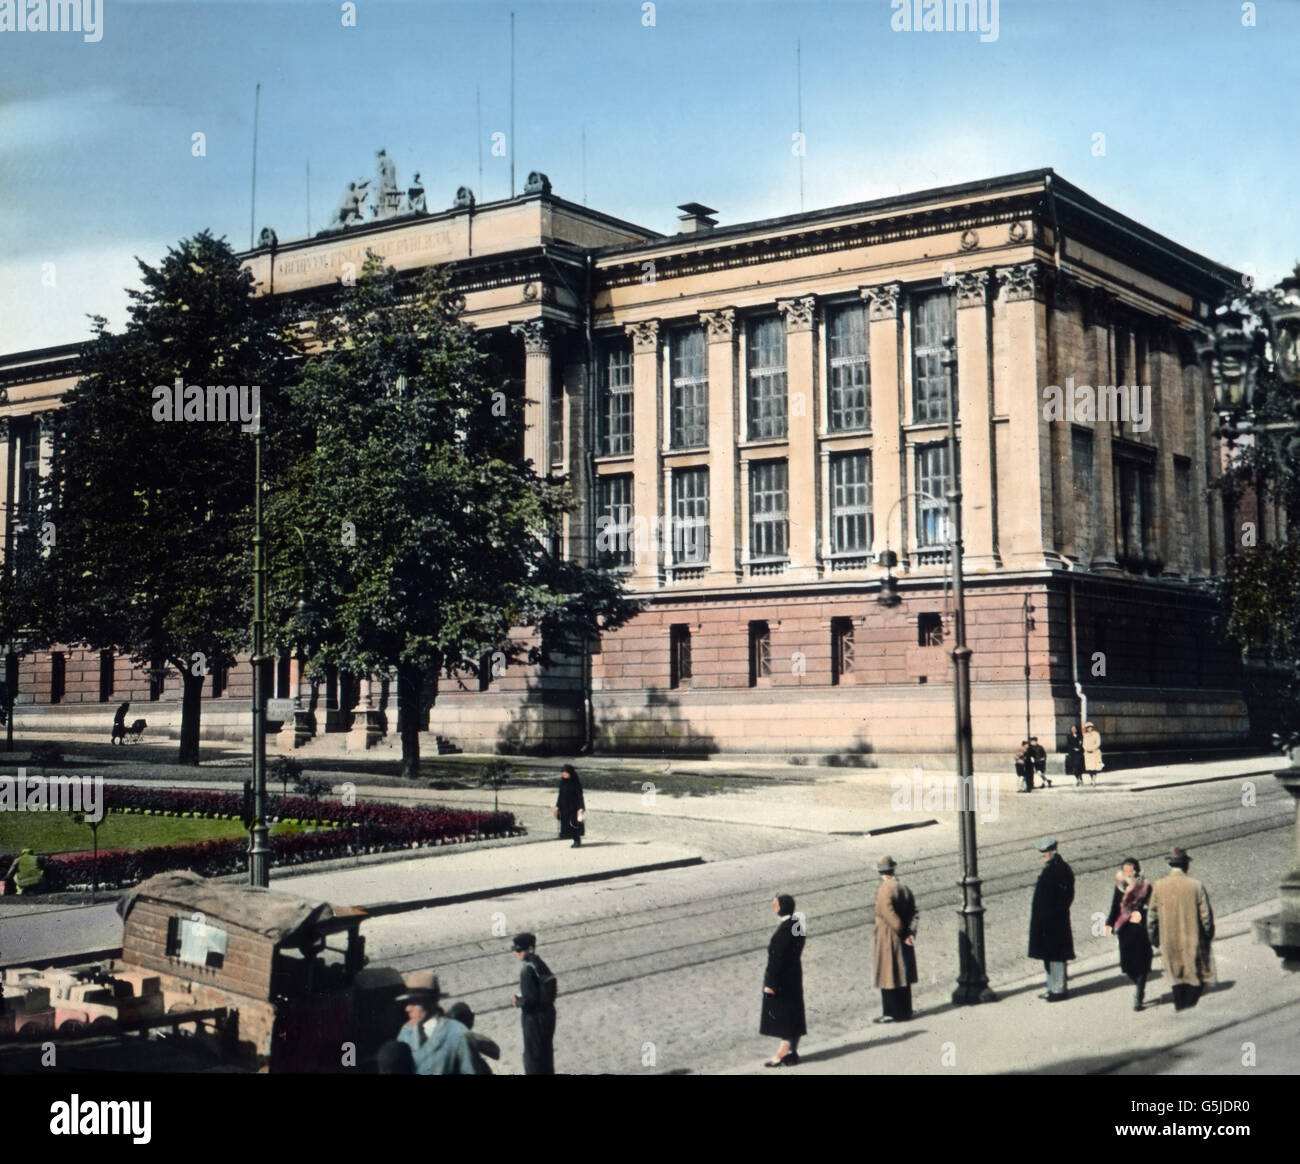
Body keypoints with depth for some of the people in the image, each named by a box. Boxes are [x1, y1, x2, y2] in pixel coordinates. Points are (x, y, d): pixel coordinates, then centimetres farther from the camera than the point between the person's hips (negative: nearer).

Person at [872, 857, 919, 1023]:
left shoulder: (884, 891, -18)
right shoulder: (904, 888, 6)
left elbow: (889, 915, -23)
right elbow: (914, 912, 3)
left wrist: (902, 933, -13)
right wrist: (910, 933, -5)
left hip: (888, 940, -8)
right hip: (902, 941, 8)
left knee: (888, 977, 0)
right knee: (903, 976, 14)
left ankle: (892, 1013, 3)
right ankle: (905, 1010, 22)